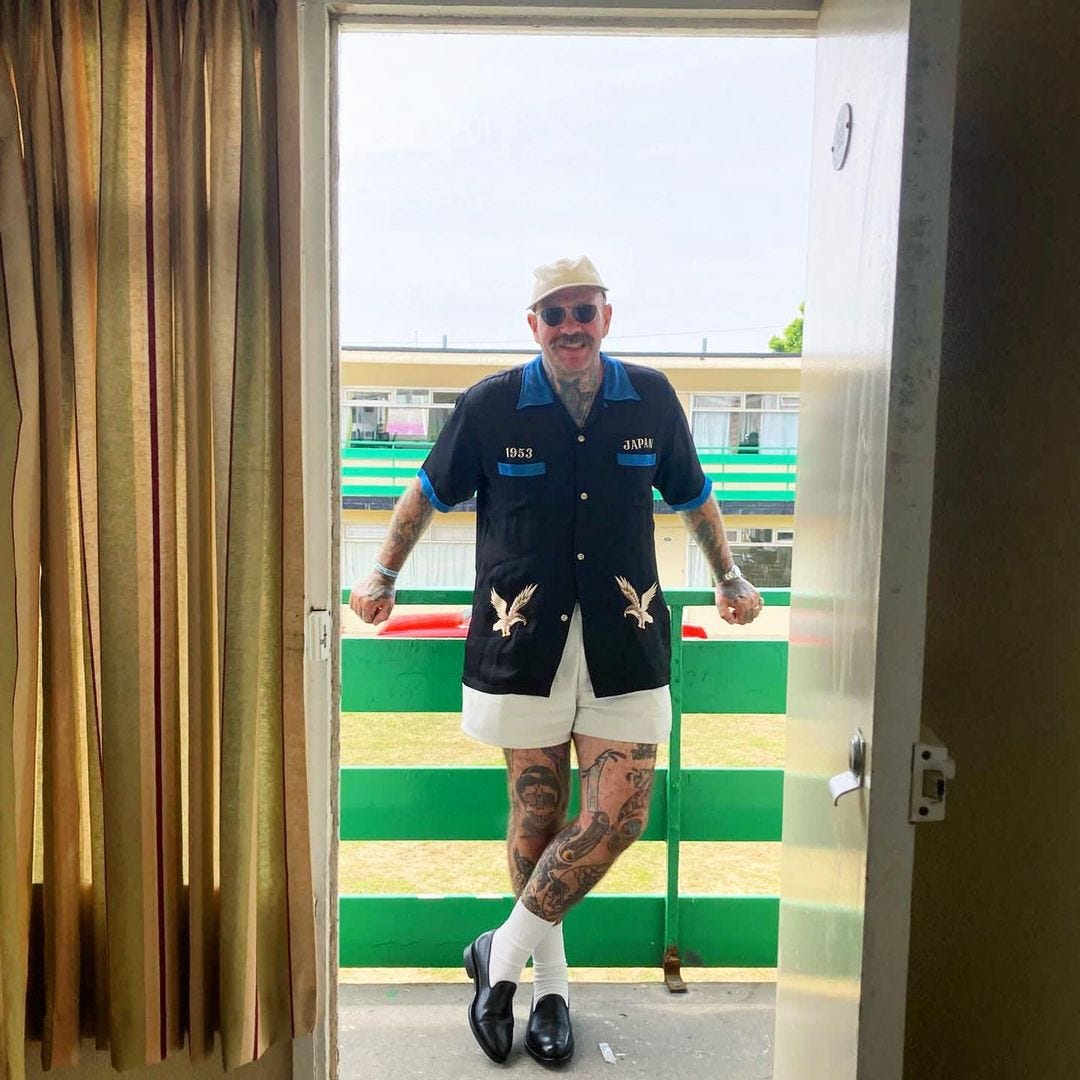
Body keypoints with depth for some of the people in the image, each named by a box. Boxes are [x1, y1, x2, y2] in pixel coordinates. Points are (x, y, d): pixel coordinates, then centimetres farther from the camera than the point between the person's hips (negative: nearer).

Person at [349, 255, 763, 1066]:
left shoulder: (652, 399, 3)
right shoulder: (491, 405, -3)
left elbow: (692, 494, 18)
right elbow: (431, 492, 12)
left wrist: (729, 579, 26)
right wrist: (384, 578, 17)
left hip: (623, 641, 2)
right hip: (523, 639, -1)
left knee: (619, 815, -3)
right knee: (539, 815, 6)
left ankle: (502, 955, 16)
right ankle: (550, 983, 26)